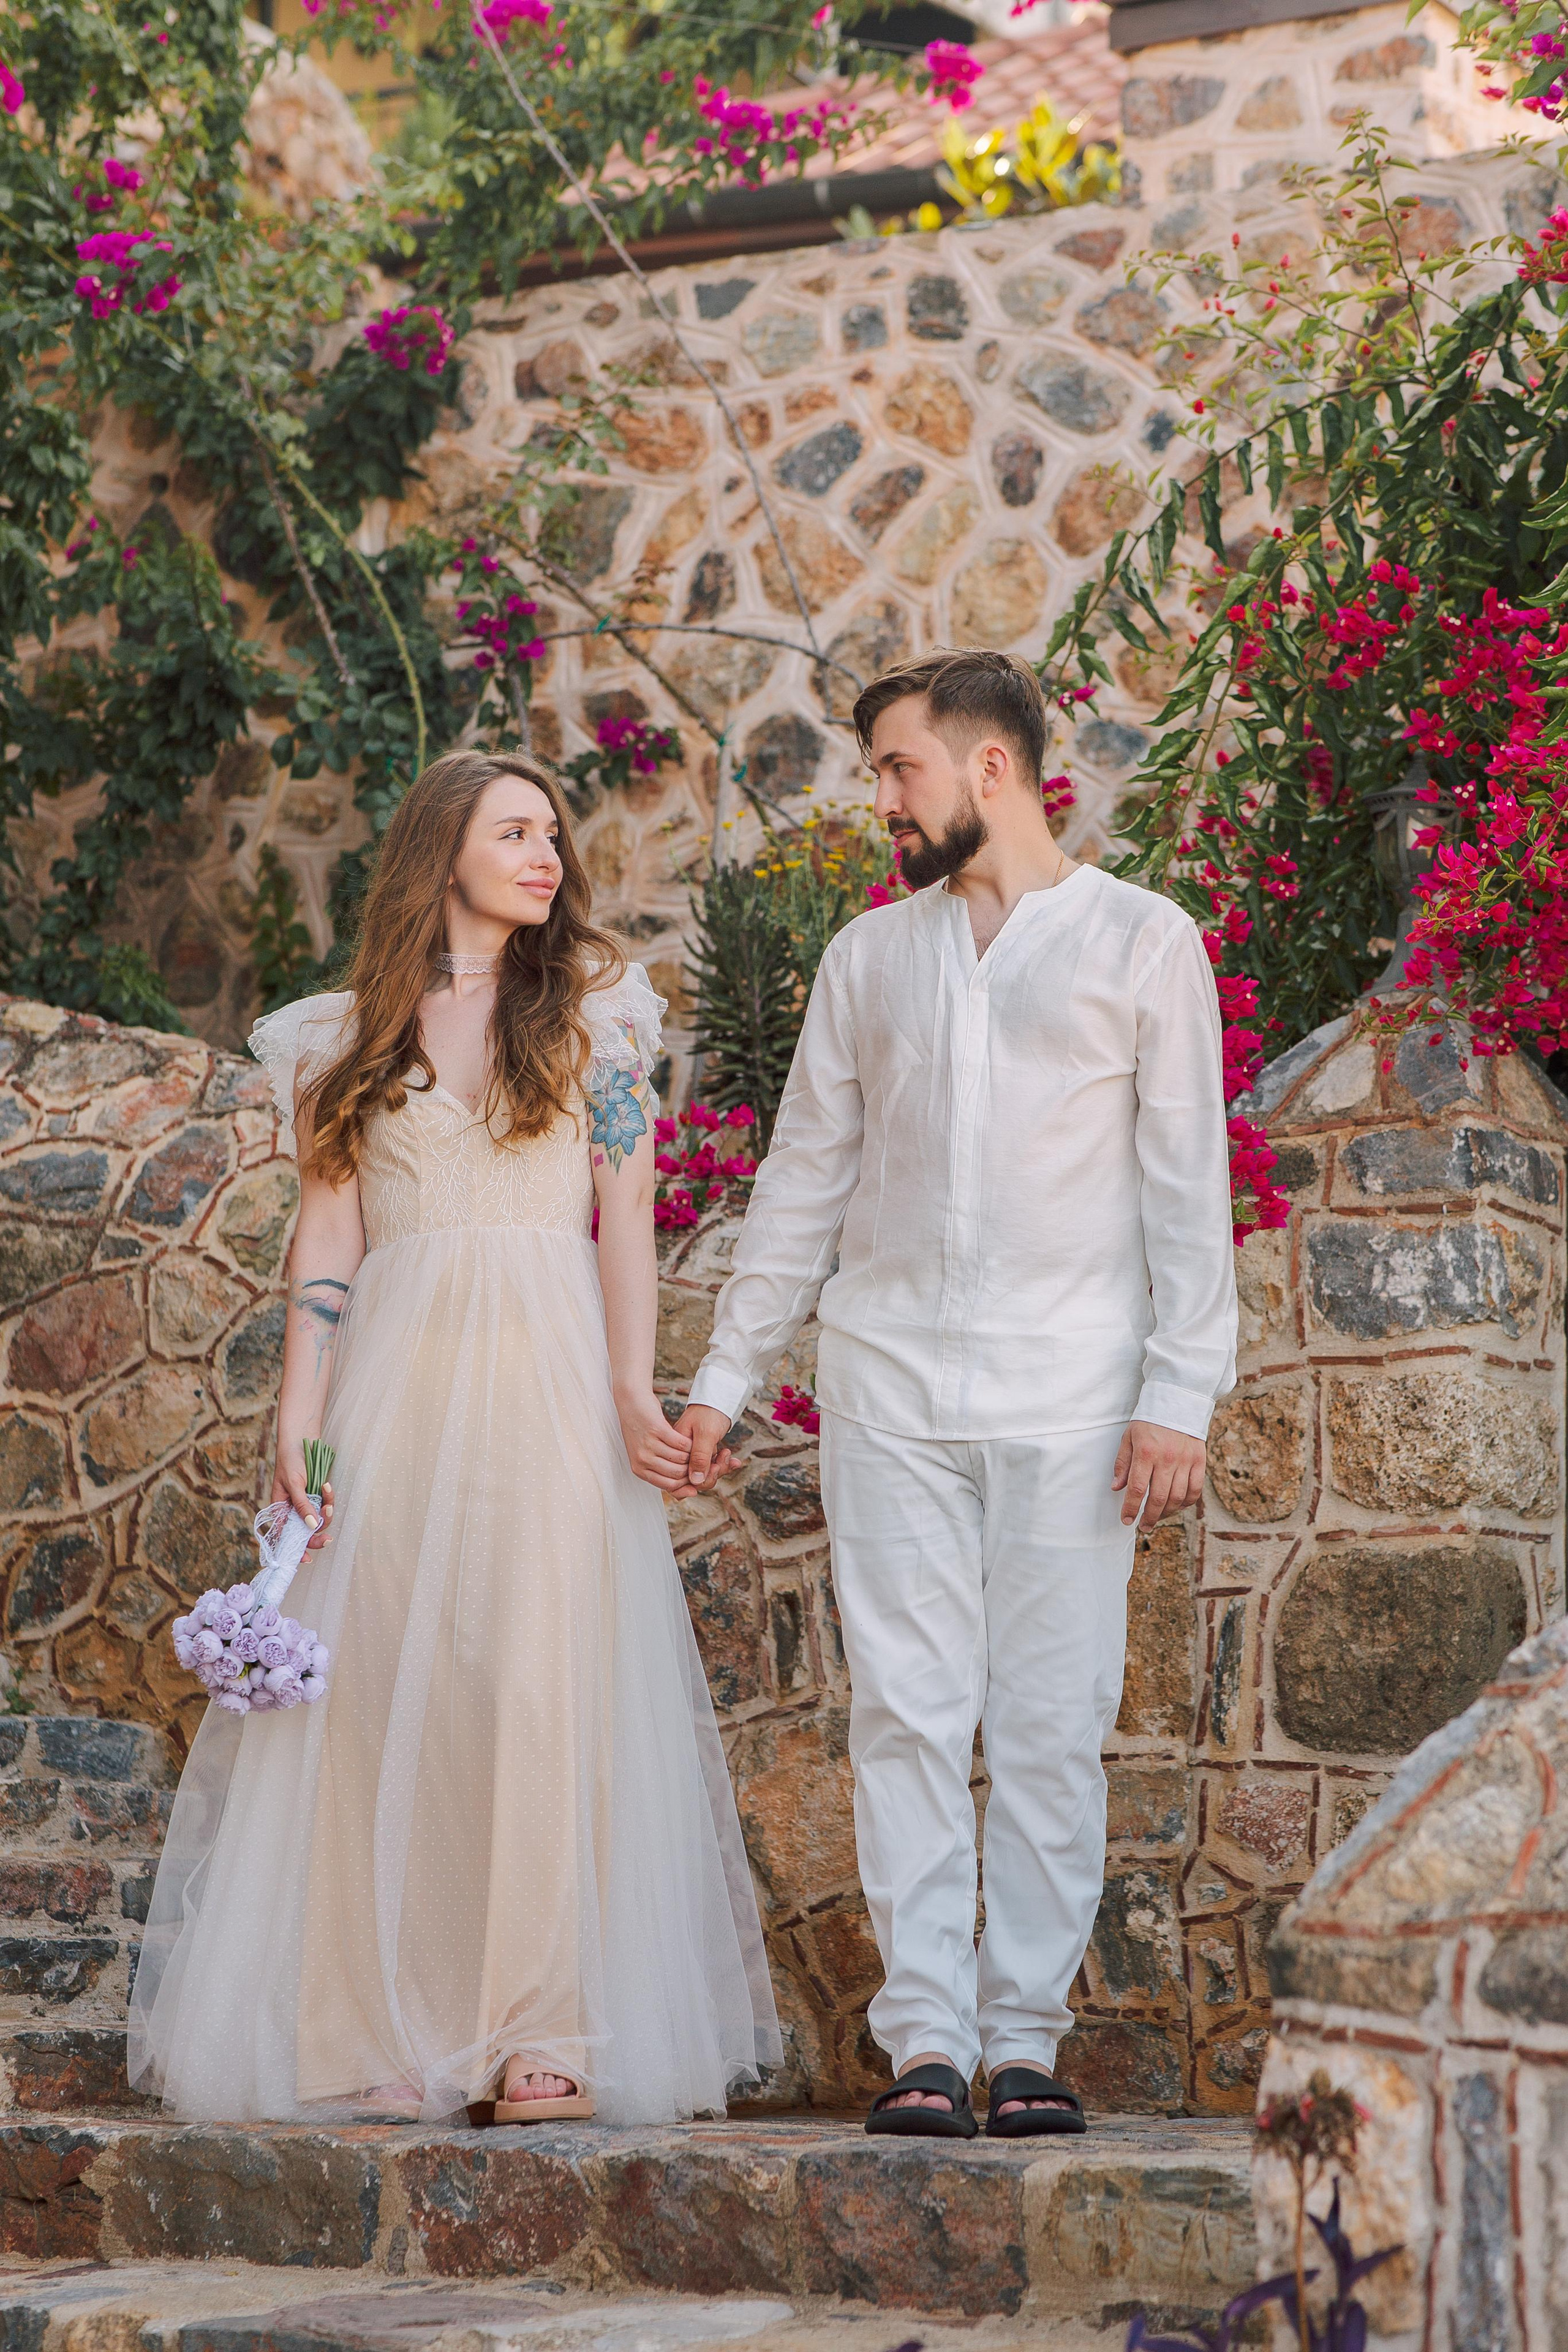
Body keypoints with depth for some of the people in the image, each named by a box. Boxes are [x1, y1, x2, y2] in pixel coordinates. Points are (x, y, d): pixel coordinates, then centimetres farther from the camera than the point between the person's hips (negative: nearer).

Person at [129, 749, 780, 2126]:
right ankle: (394, 2032, 2)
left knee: (546, 1685, -7)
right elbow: (327, 1236, 9)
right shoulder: (347, 1035, 12)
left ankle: (547, 2035, -4)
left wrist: (634, 1391, -7)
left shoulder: (591, 1011, 11)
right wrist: (300, 1417, -1)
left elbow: (626, 1220, 6)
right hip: (395, 1380, 1)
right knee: (383, 1695, -3)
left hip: (548, 1380, -1)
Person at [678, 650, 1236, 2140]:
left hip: (1069, 1399, -2)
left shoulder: (1144, 944, 5)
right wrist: (724, 1375, 12)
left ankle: (1024, 2039, 6)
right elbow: (802, 1181, 17)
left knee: (1053, 1727, -1)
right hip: (891, 1388, 2)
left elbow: (1187, 1182, 2)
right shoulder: (867, 958, 14)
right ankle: (923, 2041, 2)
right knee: (906, 1716, -2)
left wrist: (1179, 1397, -5)